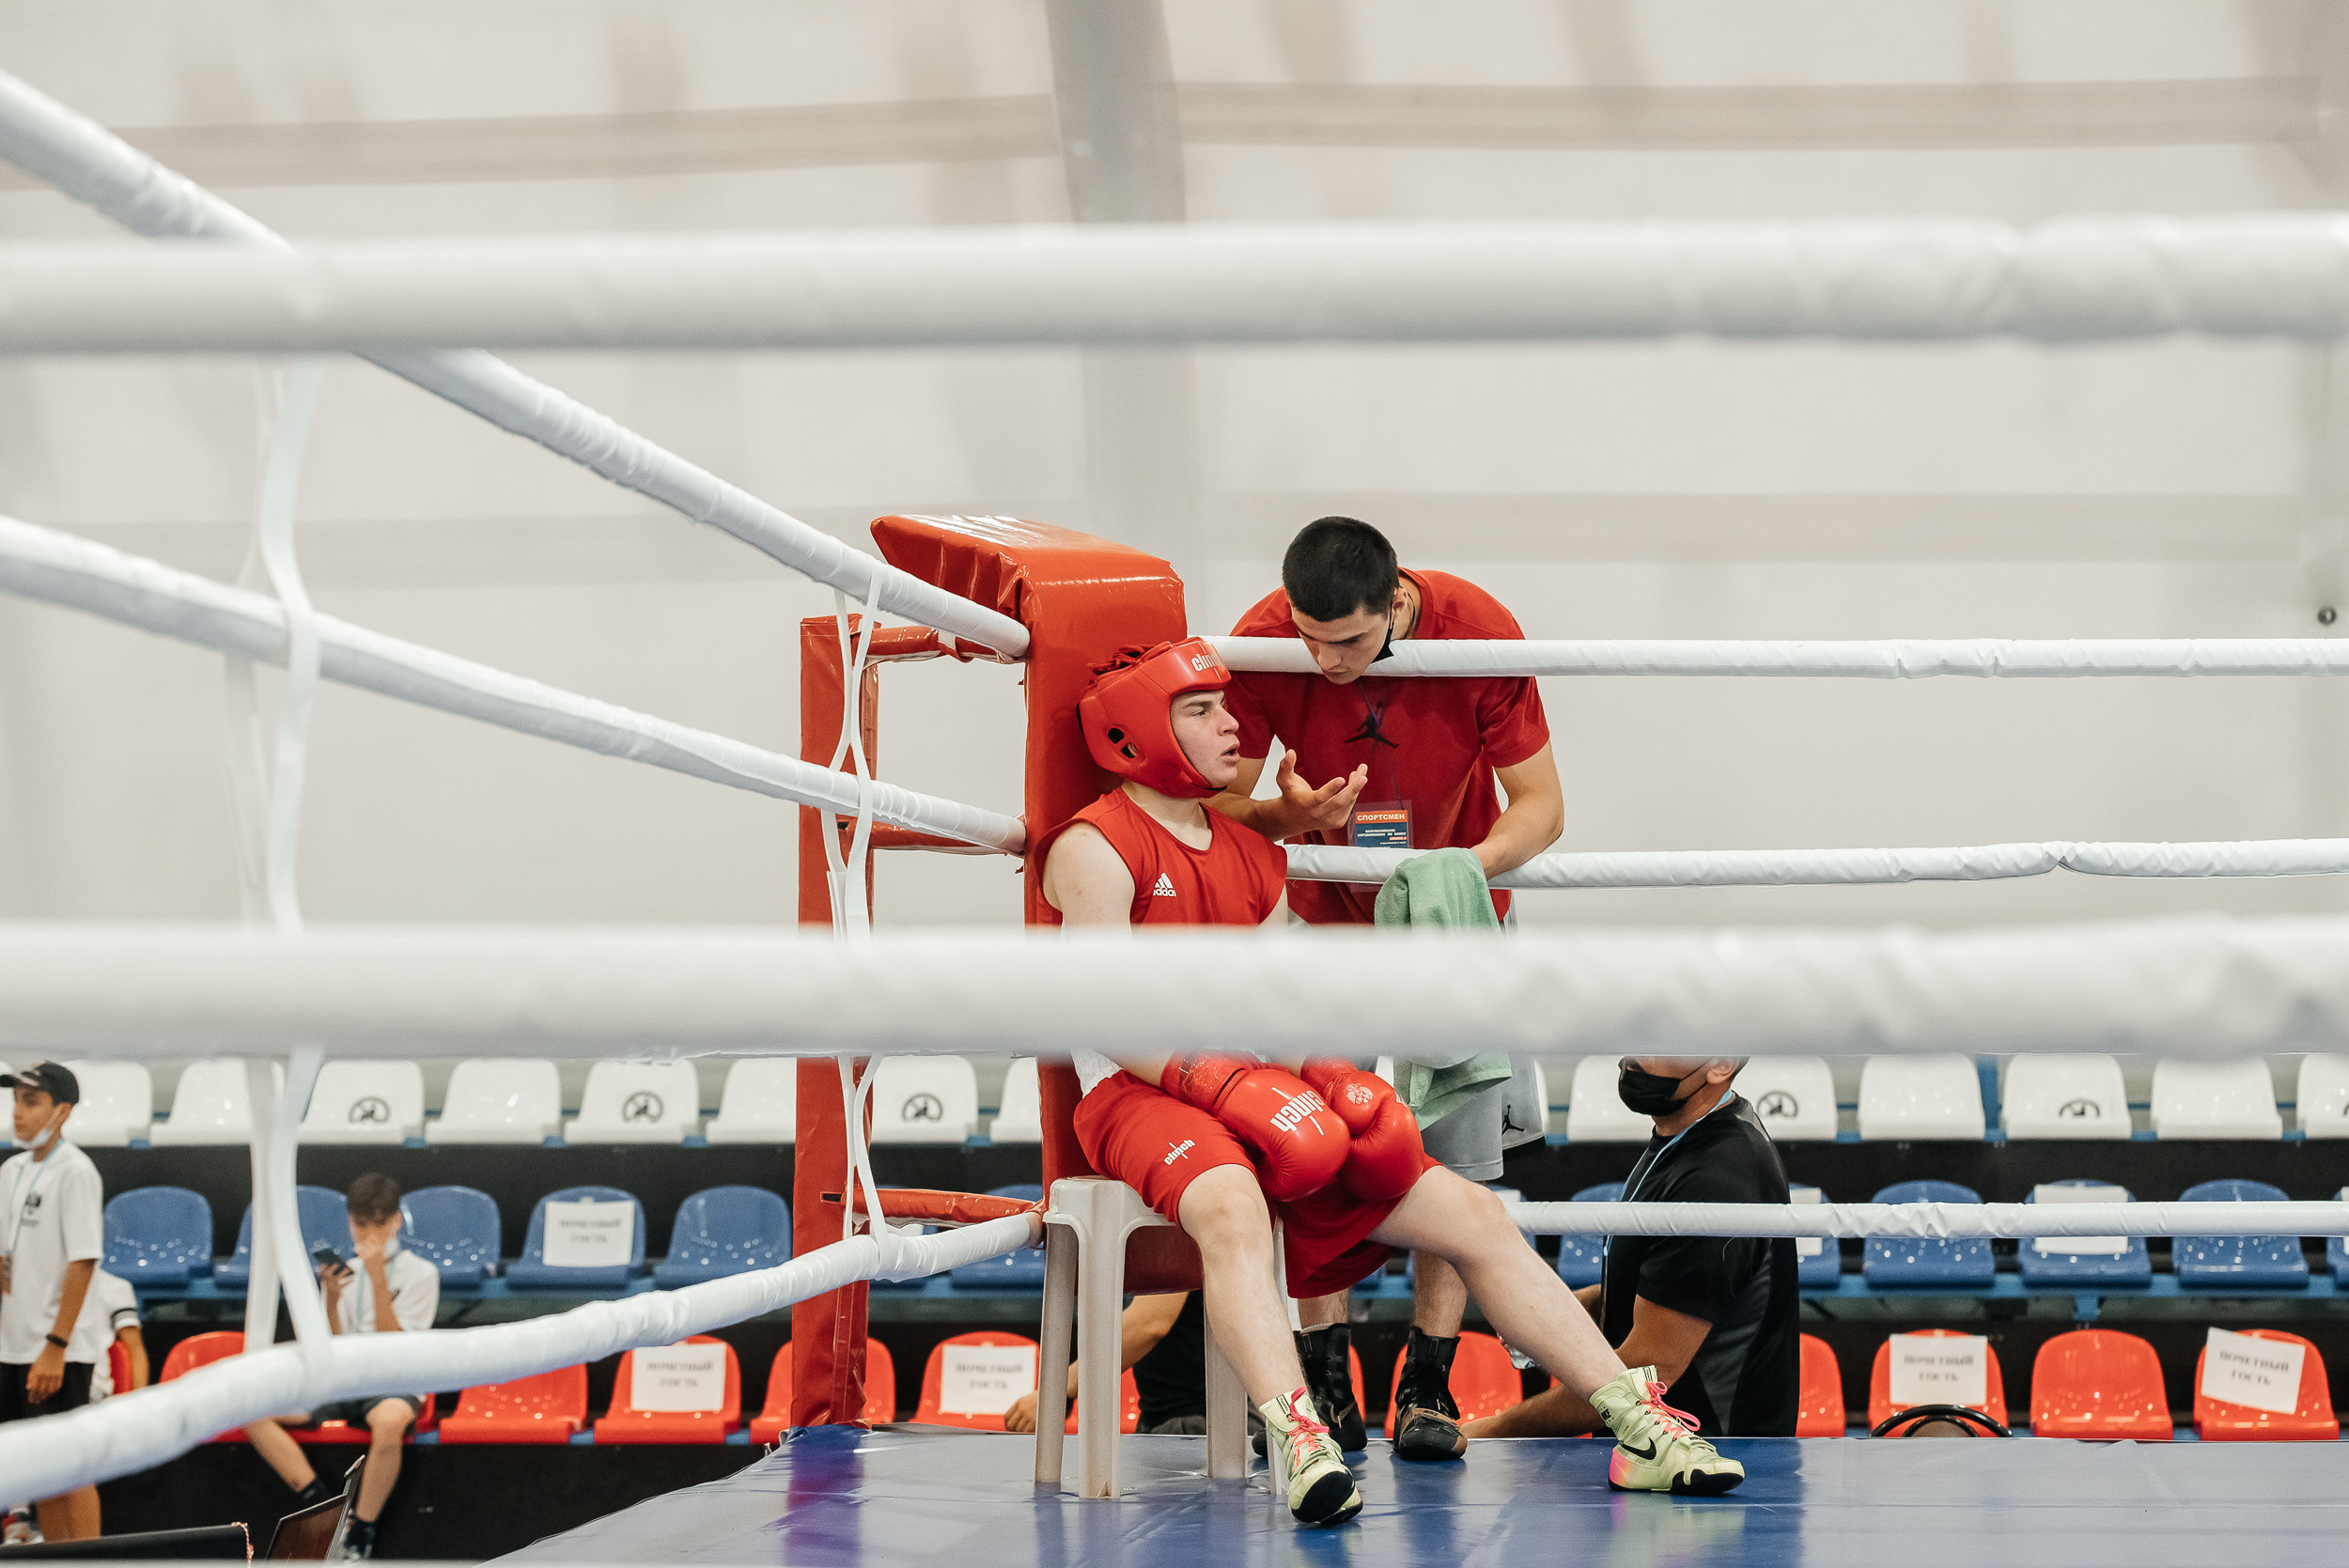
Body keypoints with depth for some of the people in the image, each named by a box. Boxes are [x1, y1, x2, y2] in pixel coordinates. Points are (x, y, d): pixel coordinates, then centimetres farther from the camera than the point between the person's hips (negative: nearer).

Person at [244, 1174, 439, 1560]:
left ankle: (360, 1534, -26)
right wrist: (332, 1300, -11)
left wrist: (378, 1279, -18)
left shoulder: (420, 1274, -3)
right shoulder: (348, 1271, 11)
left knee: (389, 1422, -43)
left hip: (395, 1387, -5)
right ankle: (319, 1499, -19)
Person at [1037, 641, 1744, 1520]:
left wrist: (1333, 1079, -2)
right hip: (1140, 1096, -7)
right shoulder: (1096, 847, -3)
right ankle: (1301, 1448, -59)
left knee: (1468, 1214, -4)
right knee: (1231, 1211, -42)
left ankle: (1641, 1431, -4)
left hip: (1259, 1094, 8)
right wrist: (1218, 1081, -24)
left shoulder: (1252, 857, 22)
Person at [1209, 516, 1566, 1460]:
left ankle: (1429, 1384, -1)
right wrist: (1291, 814, -37)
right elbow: (1216, 806, -15)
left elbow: (1540, 804, -16)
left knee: (1456, 1143, -7)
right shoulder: (1261, 643, -22)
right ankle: (1324, 1374, -2)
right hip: (1325, 911, 1)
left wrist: (1465, 868, -35)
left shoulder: (1480, 634, -23)